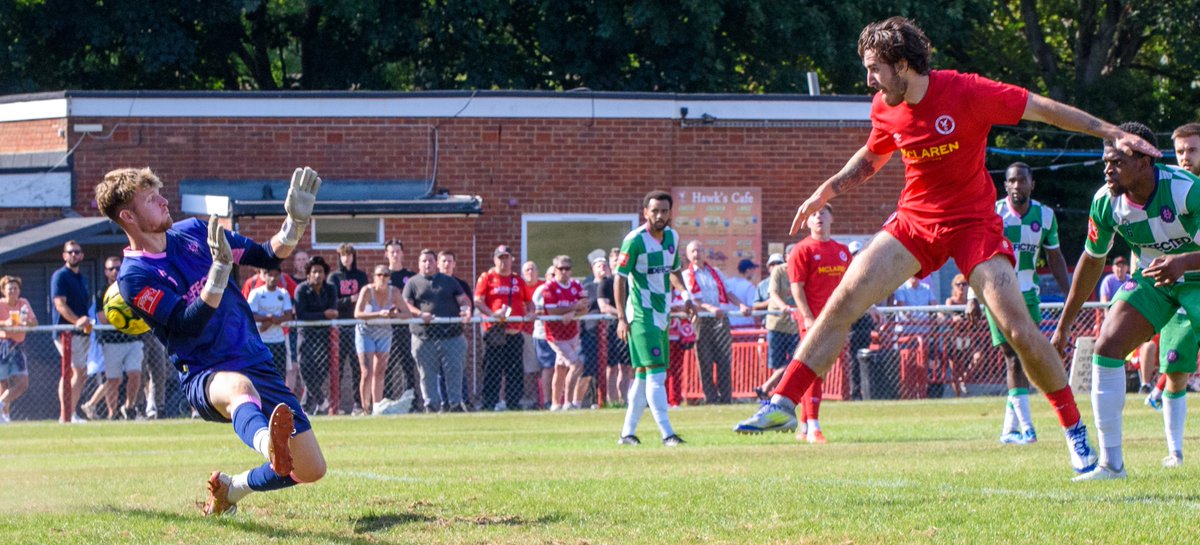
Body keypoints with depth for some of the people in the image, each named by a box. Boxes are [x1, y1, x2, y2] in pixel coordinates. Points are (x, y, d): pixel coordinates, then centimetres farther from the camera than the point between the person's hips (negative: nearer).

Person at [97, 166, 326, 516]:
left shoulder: (193, 232, 9)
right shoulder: (134, 277, -9)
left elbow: (268, 256, 14)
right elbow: (189, 326, -21)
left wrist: (295, 223, -5)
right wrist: (220, 268, -31)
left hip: (258, 365, 6)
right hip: (204, 378, -6)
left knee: (311, 470, -1)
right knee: (238, 387, -44)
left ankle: (231, 489, 24)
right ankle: (268, 445, -79)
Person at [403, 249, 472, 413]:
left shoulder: (449, 282, 18)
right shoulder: (412, 283, 12)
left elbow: (463, 299, 15)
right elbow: (406, 305, 3)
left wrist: (466, 309, -8)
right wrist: (420, 314, -15)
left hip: (452, 335, 1)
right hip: (424, 336, -1)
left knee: (454, 371, -3)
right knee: (428, 374, 0)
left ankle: (456, 404, 3)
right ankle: (432, 405, 6)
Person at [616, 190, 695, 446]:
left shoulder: (672, 237, 8)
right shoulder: (635, 240, -14)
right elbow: (620, 279, -10)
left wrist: (685, 294, 5)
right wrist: (621, 318, -14)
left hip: (662, 315, 8)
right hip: (642, 316, -8)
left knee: (644, 374, 11)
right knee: (656, 373, -15)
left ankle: (628, 432, 19)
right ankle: (667, 434, -18)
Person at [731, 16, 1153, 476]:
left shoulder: (966, 93, -19)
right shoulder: (885, 109, -2)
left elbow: (1043, 109, -12)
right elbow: (871, 158, 20)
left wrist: (1112, 134, -12)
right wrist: (824, 192, 9)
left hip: (973, 222, -4)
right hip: (914, 221, 4)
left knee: (1018, 329, -14)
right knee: (843, 299, -11)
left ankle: (1075, 431, 1)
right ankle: (784, 402, -7)